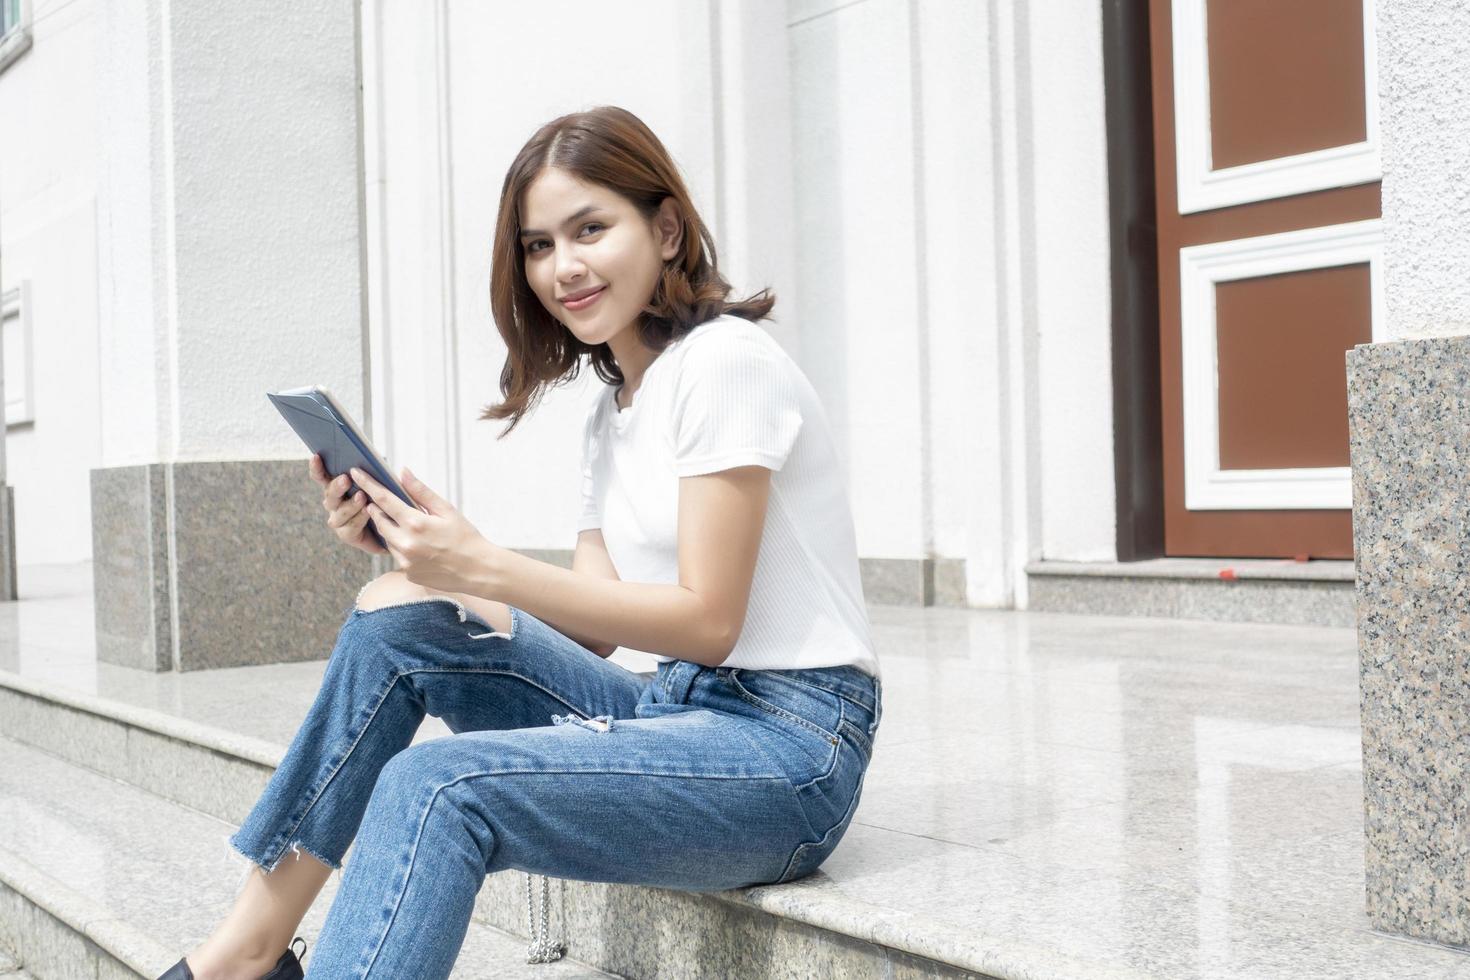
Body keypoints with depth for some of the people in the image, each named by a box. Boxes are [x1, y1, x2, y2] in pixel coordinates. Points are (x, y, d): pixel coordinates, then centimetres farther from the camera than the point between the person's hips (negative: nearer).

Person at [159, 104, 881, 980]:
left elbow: (706, 621, -16)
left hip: (788, 744, -8)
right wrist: (419, 548, -3)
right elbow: (588, 630, 8)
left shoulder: (726, 360, -10)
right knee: (397, 616, -4)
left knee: (438, 784, -26)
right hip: (675, 711, 8)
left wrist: (486, 567, -21)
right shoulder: (611, 413, 16)